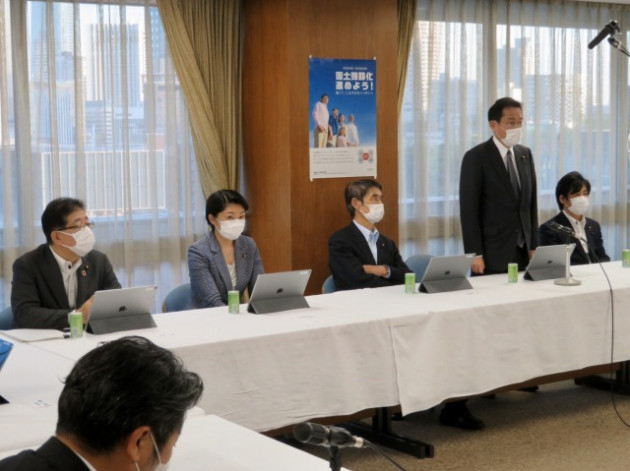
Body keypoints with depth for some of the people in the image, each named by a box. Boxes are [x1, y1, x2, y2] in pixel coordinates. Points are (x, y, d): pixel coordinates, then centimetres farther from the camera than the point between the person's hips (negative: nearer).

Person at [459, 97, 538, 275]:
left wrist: (533, 245, 8)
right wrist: (475, 254, -14)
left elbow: (531, 202, 14)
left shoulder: (525, 154, 11)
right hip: (492, 254, -5)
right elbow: (468, 209, -10)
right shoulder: (476, 158, -7)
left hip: (523, 252, 5)